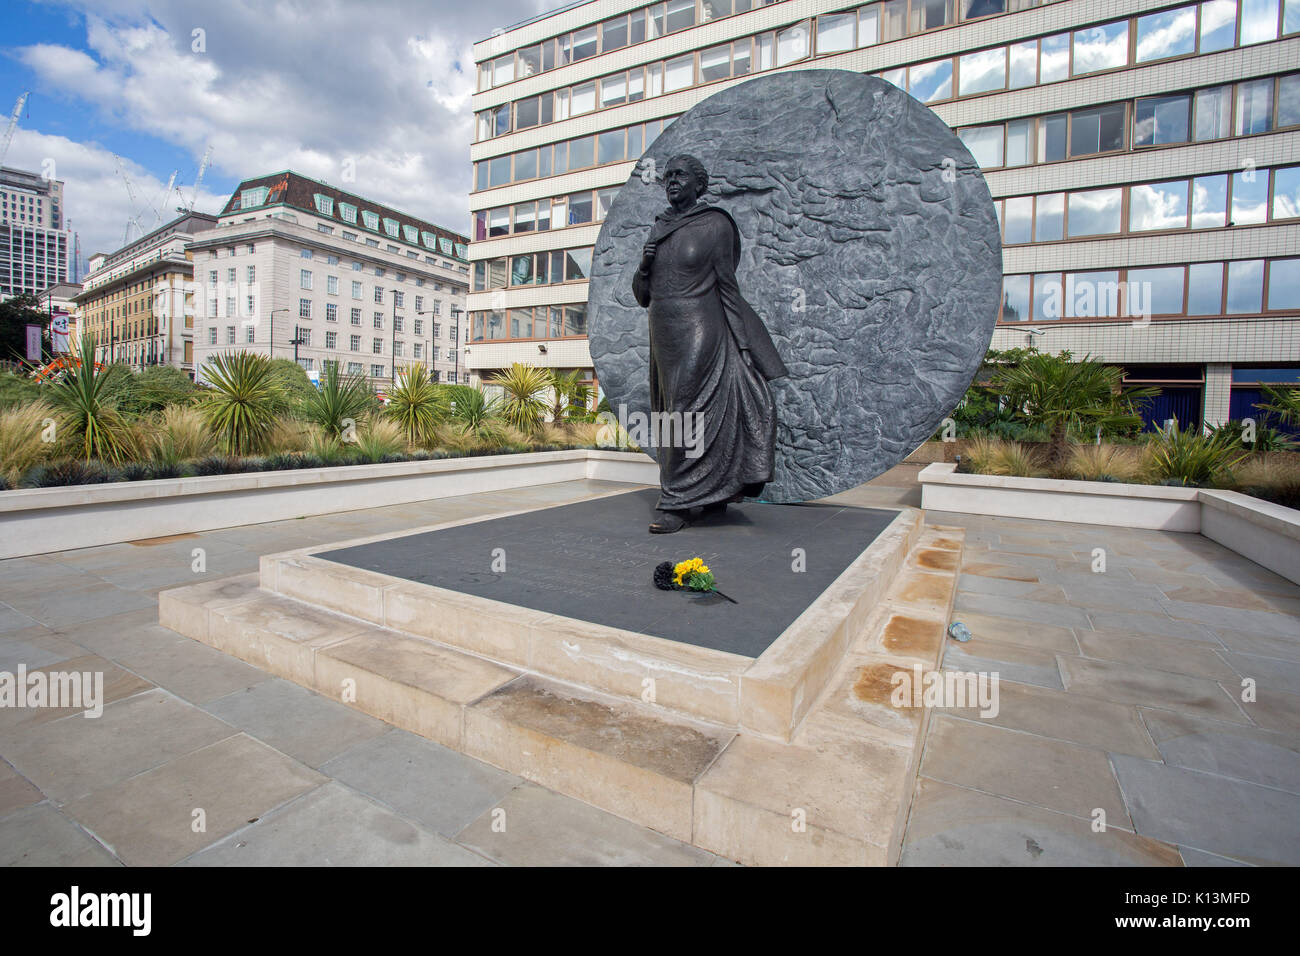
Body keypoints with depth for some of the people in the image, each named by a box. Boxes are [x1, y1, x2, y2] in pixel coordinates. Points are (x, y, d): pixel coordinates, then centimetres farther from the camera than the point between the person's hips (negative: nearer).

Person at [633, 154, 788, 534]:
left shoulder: (715, 224, -1)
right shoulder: (658, 229, 15)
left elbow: (728, 287, -3)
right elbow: (642, 295, 16)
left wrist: (742, 344, -7)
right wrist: (644, 266, -5)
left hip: (699, 335, -6)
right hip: (663, 338, 7)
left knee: (689, 415, -9)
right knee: (672, 415, 9)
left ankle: (676, 503, -3)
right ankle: (715, 492, 24)